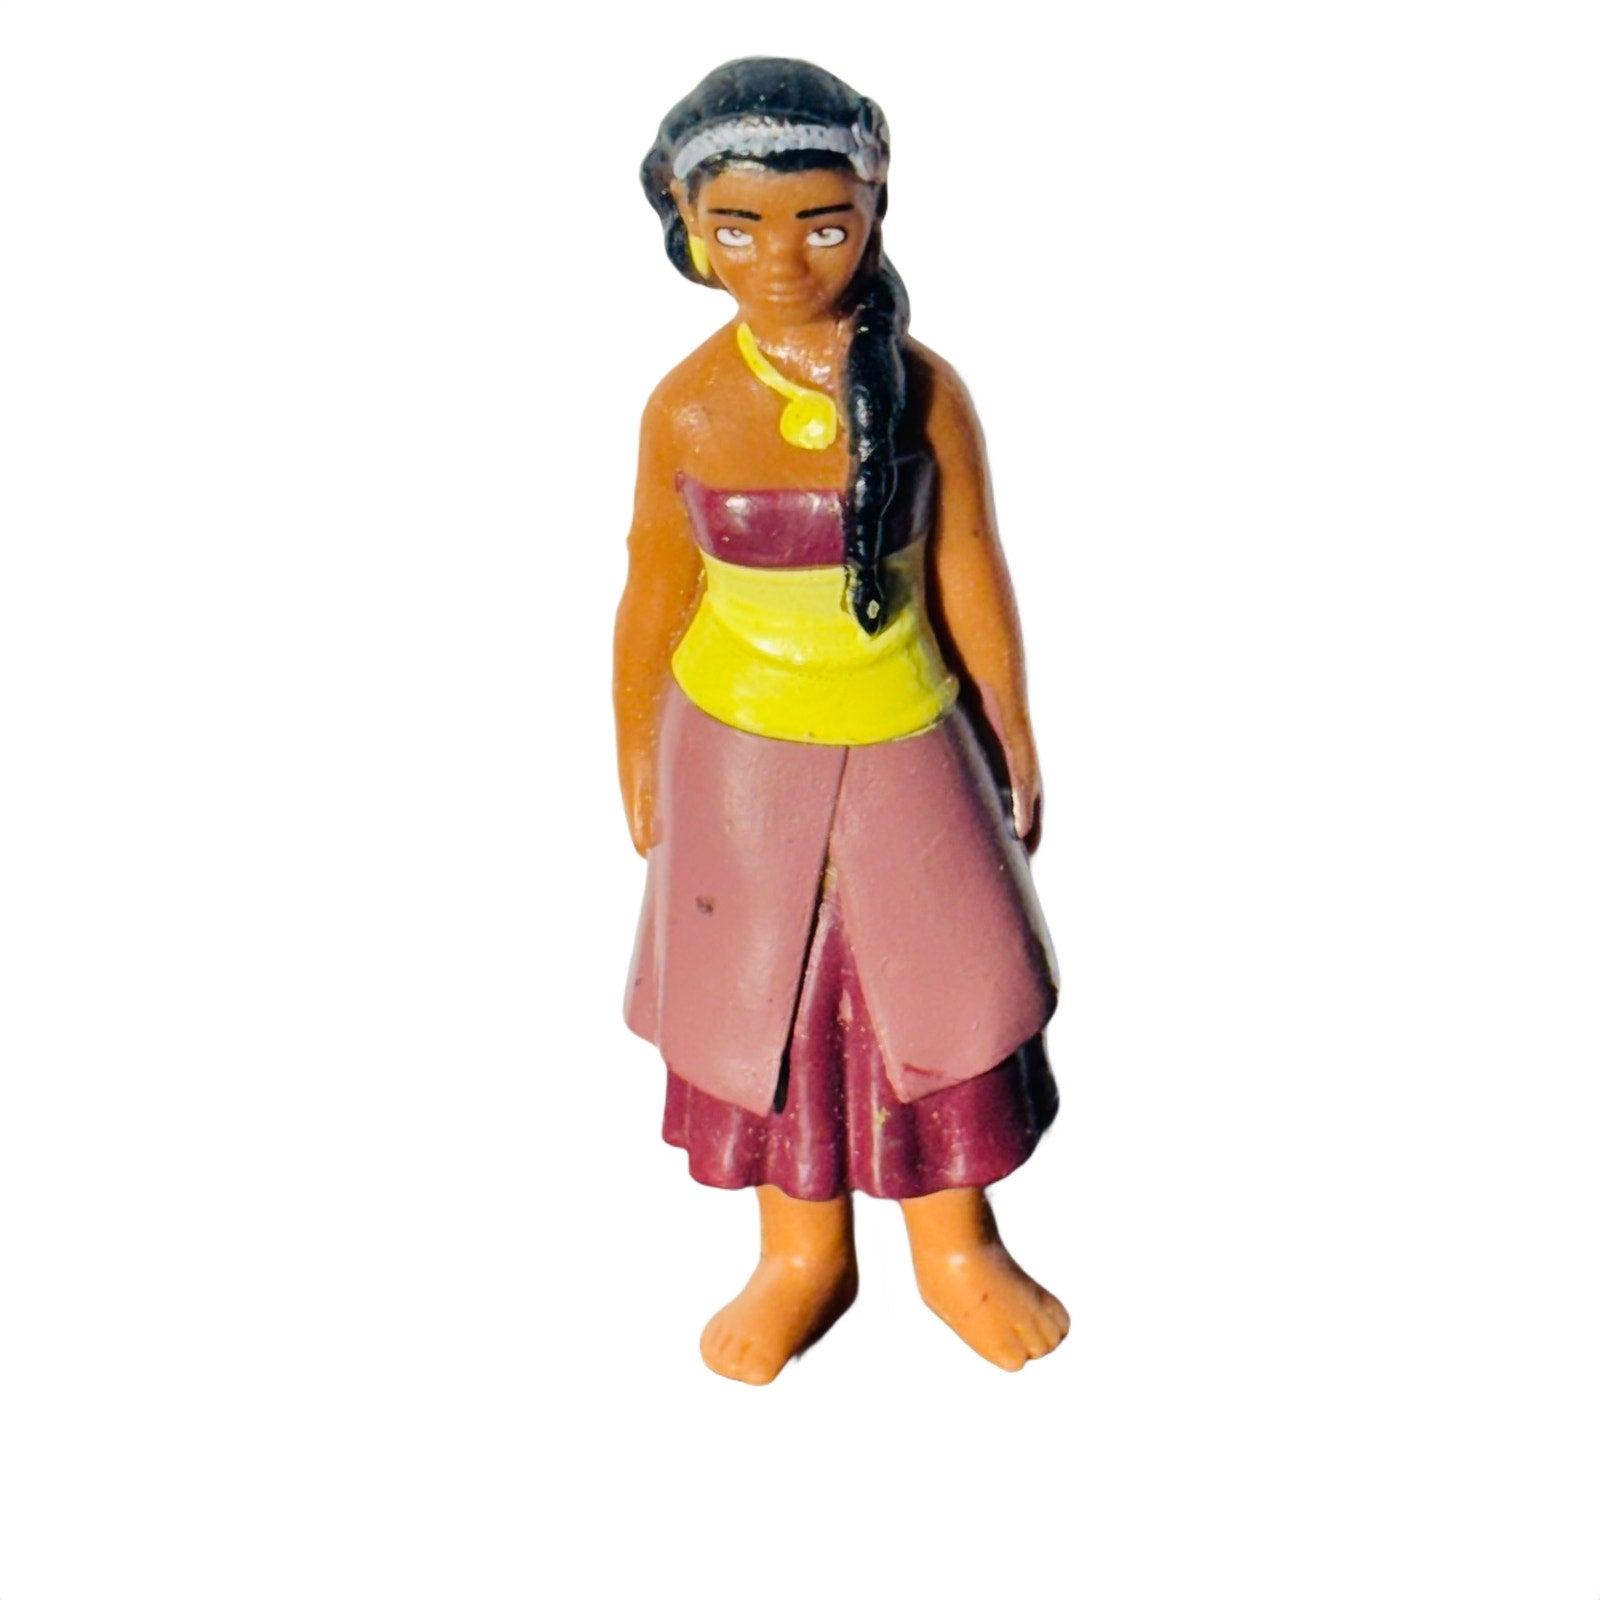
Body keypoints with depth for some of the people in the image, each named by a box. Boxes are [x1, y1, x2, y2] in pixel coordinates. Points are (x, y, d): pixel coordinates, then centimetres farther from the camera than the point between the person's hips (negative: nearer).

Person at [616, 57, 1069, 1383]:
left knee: (940, 987, 11)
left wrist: (1014, 745, 4)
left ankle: (957, 1247, 35)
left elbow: (970, 576, -3)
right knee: (766, 1000, 13)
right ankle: (803, 1254, 35)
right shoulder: (690, 409, -12)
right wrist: (639, 765, 6)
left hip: (904, 743, 0)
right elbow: (655, 597, -2)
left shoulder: (923, 389, -12)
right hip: (740, 750, 0)